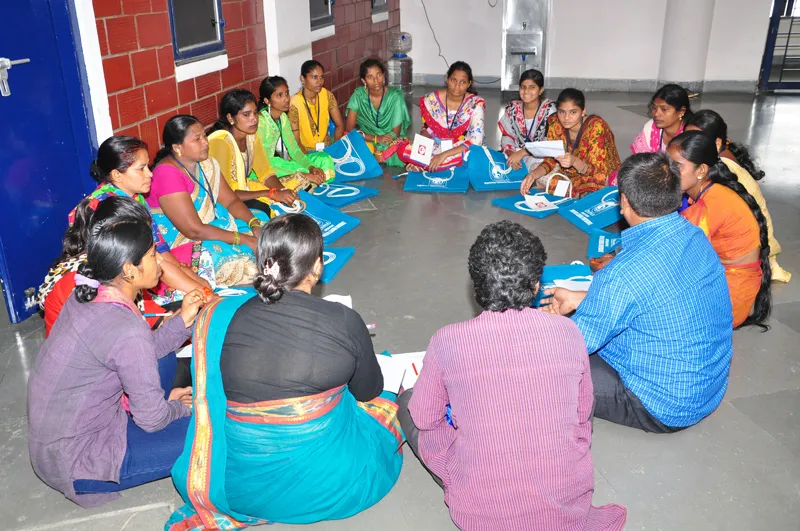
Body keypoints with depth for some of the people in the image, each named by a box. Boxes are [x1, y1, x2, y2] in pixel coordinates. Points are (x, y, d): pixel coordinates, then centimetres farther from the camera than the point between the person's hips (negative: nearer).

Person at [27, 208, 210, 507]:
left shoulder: (87, 295, -5)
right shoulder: (127, 330, -30)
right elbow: (153, 416, -19)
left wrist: (183, 320, -2)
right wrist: (179, 408, 1)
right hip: (76, 463, -8)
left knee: (164, 359, 12)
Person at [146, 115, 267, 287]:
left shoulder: (206, 163, 2)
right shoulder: (167, 174, -24)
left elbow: (231, 201, 4)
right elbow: (194, 230, -27)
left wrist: (255, 224, -16)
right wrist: (245, 240, -26)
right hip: (180, 240, -9)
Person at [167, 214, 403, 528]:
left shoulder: (221, 317, -12)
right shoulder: (344, 322, -19)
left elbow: (214, 401, 4)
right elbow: (368, 390, 0)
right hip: (322, 485, -3)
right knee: (383, 402, 23)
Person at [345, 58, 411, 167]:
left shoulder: (395, 96, -13)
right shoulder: (358, 95, -10)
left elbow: (395, 133, -11)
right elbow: (349, 130, -12)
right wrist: (376, 138, -25)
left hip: (391, 142, 0)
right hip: (366, 141, 0)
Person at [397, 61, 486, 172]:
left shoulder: (476, 104, -14)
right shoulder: (432, 99, -7)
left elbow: (475, 141, -21)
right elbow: (427, 129, 6)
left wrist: (444, 155, -29)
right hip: (435, 148, 2)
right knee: (402, 149, -22)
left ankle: (420, 165, -16)